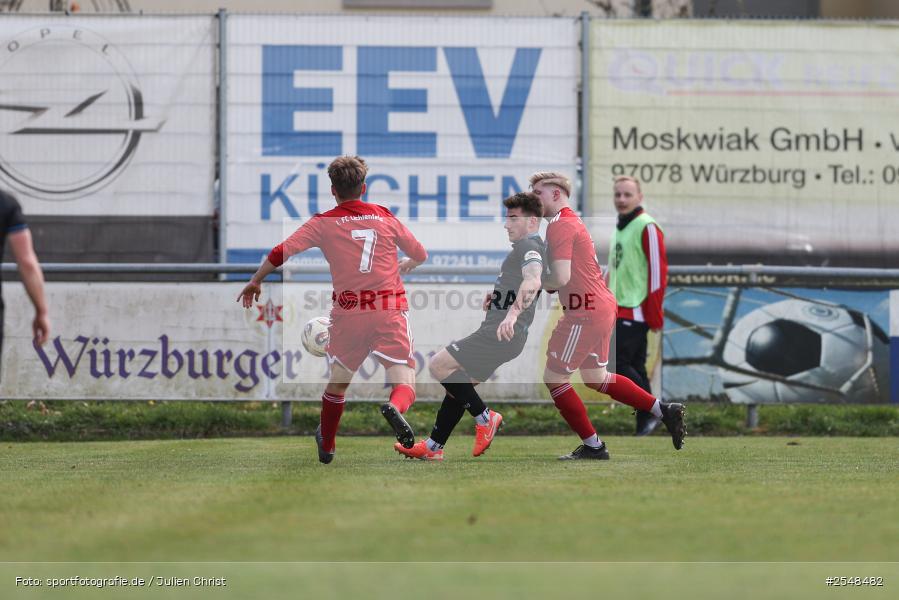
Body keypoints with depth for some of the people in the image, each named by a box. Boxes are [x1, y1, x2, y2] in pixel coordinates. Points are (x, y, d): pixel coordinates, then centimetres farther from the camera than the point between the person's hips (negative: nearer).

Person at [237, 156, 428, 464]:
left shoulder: (324, 223, 1)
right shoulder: (386, 217, 8)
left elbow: (280, 253, -3)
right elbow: (420, 255, 20)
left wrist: (255, 281, 14)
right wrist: (404, 267, 43)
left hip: (348, 311, 0)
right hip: (390, 311, 0)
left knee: (337, 381, 22)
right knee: (404, 385, -3)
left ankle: (326, 446, 37)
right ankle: (395, 408, -38)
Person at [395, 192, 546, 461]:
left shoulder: (528, 246, -12)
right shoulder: (536, 247, 22)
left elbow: (532, 281, -33)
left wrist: (512, 313, -47)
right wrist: (498, 296, 23)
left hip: (499, 334, -11)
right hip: (506, 335, 11)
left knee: (439, 365, -13)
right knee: (458, 382, 16)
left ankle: (484, 418, -9)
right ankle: (433, 447, 21)